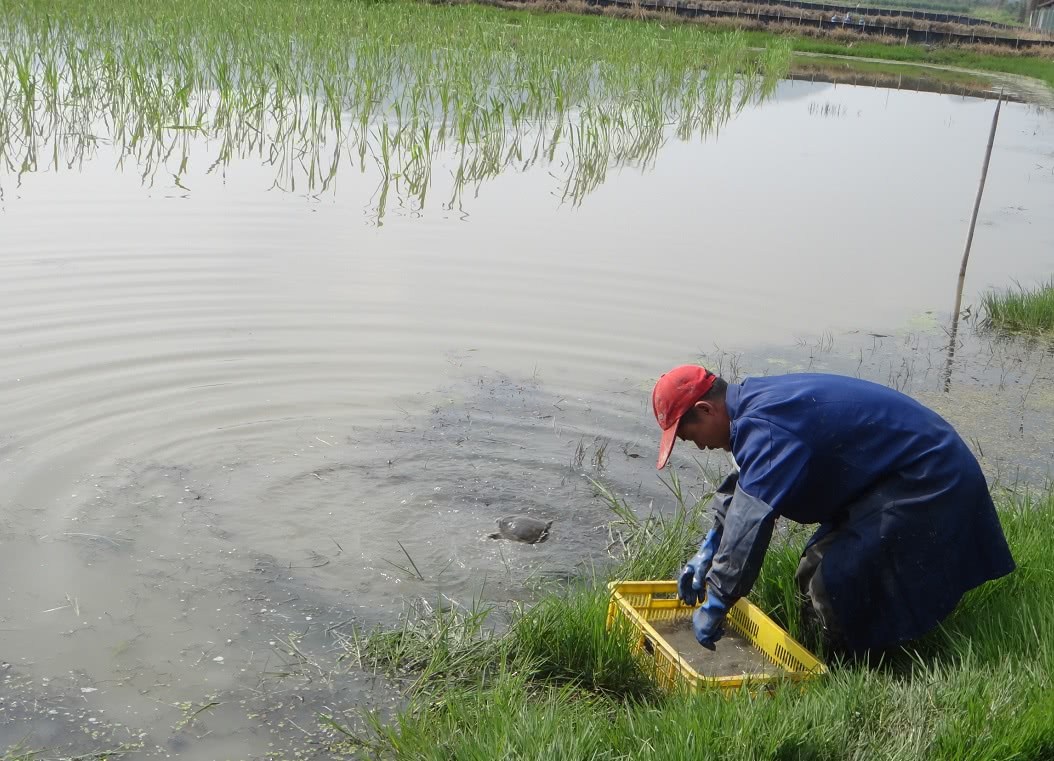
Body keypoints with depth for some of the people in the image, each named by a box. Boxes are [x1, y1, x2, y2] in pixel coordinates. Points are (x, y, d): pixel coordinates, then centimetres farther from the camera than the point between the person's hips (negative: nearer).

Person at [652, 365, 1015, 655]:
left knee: (834, 583, -15)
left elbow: (750, 519, -31)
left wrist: (715, 604, -23)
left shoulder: (763, 428, -26)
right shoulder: (757, 401, 7)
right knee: (818, 567, 16)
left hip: (925, 482, -11)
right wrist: (708, 552, 14)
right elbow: (741, 486, 19)